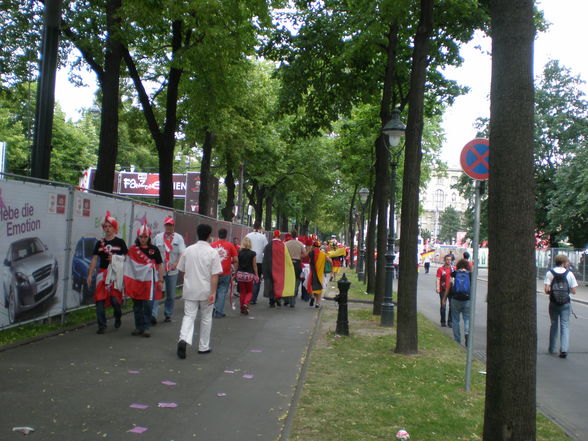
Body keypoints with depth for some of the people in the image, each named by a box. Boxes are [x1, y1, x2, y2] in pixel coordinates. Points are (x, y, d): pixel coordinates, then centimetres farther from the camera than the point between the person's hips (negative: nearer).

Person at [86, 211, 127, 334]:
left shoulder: (120, 242, 3)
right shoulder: (100, 243, 10)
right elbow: (94, 259, 9)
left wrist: (115, 259, -10)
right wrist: (89, 275, 4)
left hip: (116, 274, -3)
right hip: (102, 273, 3)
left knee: (114, 298, -10)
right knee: (100, 299, -3)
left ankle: (118, 316, 23)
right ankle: (101, 326, 5)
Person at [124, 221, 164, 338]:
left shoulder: (154, 249, 2)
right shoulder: (133, 250, 5)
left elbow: (159, 265, 5)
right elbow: (128, 265, 8)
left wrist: (161, 281, 3)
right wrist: (126, 280, 2)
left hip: (149, 281, -2)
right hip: (136, 280, 2)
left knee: (148, 305, -5)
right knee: (137, 305, 7)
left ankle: (146, 327, 4)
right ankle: (138, 327, 18)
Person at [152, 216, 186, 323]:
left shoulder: (178, 238, 1)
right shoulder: (157, 237, 6)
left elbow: (182, 253, -8)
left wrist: (176, 263, -25)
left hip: (172, 271, 0)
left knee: (171, 295, 9)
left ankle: (168, 315, 22)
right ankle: (153, 315, -15)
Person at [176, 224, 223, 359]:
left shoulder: (188, 250, 2)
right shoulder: (212, 252, -10)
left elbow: (182, 270, 10)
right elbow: (215, 275, -14)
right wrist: (213, 292, -12)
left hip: (190, 290, 2)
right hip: (206, 291, -2)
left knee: (189, 316, 4)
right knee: (206, 318, 13)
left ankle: (183, 339, -21)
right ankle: (204, 347, 21)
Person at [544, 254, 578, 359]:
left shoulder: (549, 273, -5)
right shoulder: (569, 273, -5)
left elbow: (546, 289, -12)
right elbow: (573, 291, -4)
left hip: (553, 303, 1)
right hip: (566, 304, -1)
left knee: (554, 324, 15)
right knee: (565, 325, 4)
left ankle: (552, 349, 22)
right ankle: (564, 349, -7)